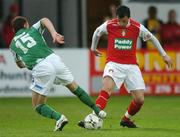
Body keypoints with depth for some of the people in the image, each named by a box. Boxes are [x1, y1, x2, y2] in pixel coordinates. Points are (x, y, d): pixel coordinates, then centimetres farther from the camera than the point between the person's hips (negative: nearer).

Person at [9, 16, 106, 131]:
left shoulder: (13, 44, 22)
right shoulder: (32, 30, 22)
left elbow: (20, 64, 35)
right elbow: (44, 20, 0)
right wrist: (54, 33, -13)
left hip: (40, 68, -3)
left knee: (38, 105, 10)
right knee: (74, 87, 28)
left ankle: (59, 117, -16)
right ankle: (98, 111, 32)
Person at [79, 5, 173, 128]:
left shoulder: (138, 27, -5)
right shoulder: (109, 25, -8)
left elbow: (152, 38, 11)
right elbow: (97, 33, 14)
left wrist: (164, 55, 17)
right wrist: (93, 48, 29)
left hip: (131, 66, 2)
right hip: (114, 63, -2)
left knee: (140, 100, -2)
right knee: (107, 88, -30)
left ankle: (126, 119, 26)